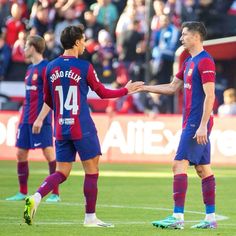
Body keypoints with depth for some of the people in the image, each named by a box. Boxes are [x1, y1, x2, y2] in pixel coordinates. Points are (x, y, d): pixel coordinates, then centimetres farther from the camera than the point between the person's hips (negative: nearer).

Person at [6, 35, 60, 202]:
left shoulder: (45, 67, -10)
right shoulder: (30, 68, 17)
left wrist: (40, 118, -20)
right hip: (26, 119, 9)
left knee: (48, 152, -6)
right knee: (21, 153, 8)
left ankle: (55, 194, -2)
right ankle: (23, 193, 16)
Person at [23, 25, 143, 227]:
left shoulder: (51, 68, 6)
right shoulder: (84, 67, -8)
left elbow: (48, 100, 14)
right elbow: (102, 92, 3)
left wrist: (40, 119, 30)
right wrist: (126, 90, 15)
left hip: (61, 129, 5)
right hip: (82, 129, -5)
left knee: (61, 172, 10)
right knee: (91, 171, 5)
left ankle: (36, 198, -14)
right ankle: (90, 217, 6)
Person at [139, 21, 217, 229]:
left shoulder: (205, 62, -13)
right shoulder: (190, 62, 17)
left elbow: (210, 95, -19)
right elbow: (173, 87, 25)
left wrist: (202, 125, -23)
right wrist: (143, 88, 20)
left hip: (197, 124, -10)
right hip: (192, 123, 10)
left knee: (179, 165, -12)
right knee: (203, 168, 9)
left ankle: (177, 217, -15)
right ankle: (211, 218, 10)